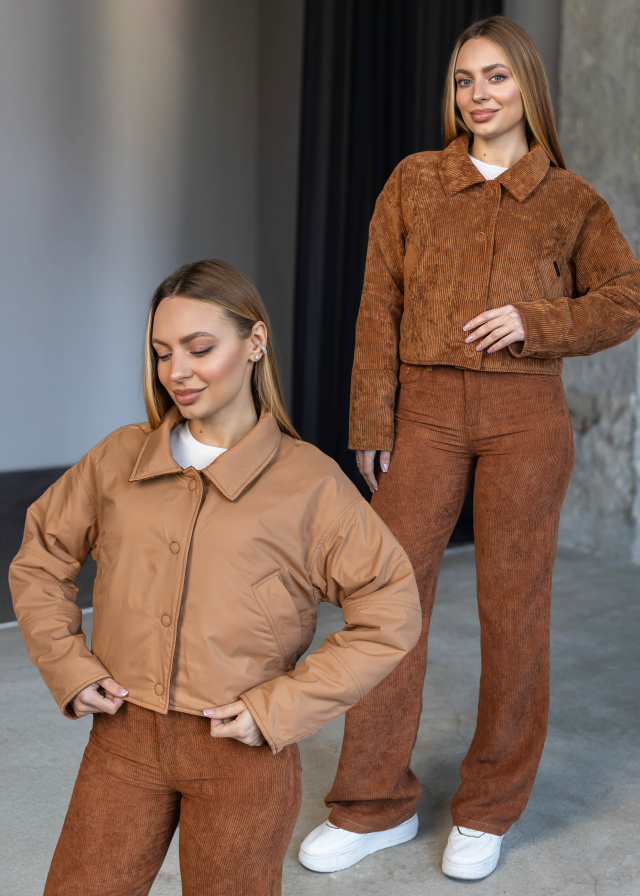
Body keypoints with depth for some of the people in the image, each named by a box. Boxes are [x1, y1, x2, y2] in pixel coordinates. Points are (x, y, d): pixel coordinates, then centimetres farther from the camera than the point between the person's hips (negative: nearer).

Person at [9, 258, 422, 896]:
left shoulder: (309, 484, -9)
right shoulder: (118, 459, 2)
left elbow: (390, 616, -8)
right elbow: (40, 560, 14)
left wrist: (281, 707, -12)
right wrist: (68, 667, 2)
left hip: (242, 753, -2)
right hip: (123, 736, 3)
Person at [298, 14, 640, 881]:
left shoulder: (569, 200, 5)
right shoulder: (413, 183, 7)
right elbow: (379, 308, 3)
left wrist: (535, 321, -9)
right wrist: (372, 422, -3)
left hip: (526, 419, 0)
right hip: (426, 412, 1)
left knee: (514, 608, 5)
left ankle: (488, 810, 21)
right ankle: (375, 803, 15)